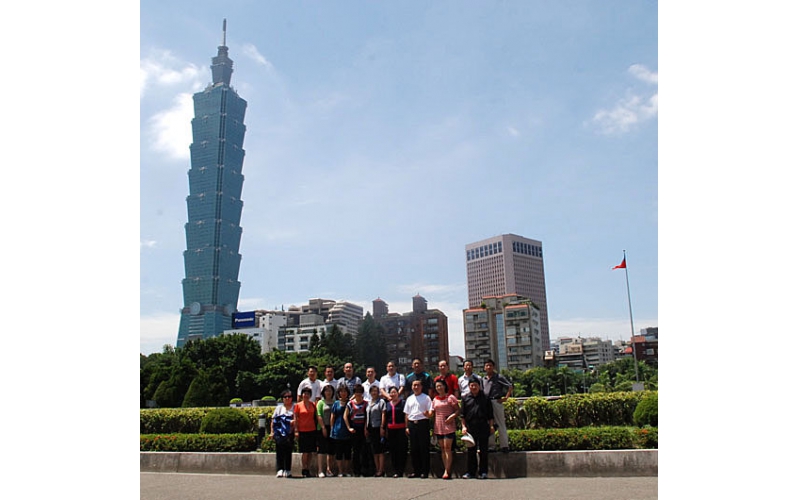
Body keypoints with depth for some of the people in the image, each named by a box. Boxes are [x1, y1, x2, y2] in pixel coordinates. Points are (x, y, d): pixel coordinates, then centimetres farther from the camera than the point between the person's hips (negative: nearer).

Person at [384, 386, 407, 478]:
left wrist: (406, 427, -12)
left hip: (401, 429, -5)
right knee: (392, 450, 7)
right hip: (390, 430, 5)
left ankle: (401, 471, 1)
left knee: (402, 450, -4)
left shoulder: (402, 403, -1)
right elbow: (384, 417, 17)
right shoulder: (387, 404, 14)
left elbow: (406, 416, -4)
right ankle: (395, 471, 14)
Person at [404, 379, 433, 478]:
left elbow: (430, 412, -2)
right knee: (414, 448, 7)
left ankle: (425, 471, 3)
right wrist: (407, 427, 10)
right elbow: (407, 414, 17)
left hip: (423, 423, -4)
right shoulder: (409, 399, 16)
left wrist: (428, 414, -25)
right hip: (412, 424, 5)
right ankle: (416, 471, 15)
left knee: (424, 448, -3)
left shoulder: (426, 398, 3)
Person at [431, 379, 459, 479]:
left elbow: (457, 410, -2)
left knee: (447, 448, -10)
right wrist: (433, 428, 13)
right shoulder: (435, 399, 14)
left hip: (449, 426, -5)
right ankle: (447, 470, 12)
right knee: (442, 448, 6)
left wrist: (452, 416, -20)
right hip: (438, 427, 5)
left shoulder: (450, 397, -1)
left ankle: (447, 471, -11)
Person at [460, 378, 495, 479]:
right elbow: (462, 415, 9)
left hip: (483, 426, -1)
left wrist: (491, 426, 3)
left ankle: (483, 472, 9)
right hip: (470, 427, 1)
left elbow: (490, 414, 9)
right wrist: (463, 426, 1)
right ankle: (470, 472, 12)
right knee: (471, 450, 5)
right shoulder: (465, 398, 8)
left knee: (483, 450, 1)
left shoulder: (485, 398, 7)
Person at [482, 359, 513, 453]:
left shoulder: (499, 377, -3)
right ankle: (491, 445, 15)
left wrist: (505, 398, -11)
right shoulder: (483, 379, 14)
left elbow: (510, 387, -6)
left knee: (500, 424, -2)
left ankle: (504, 445, 3)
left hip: (496, 402, -6)